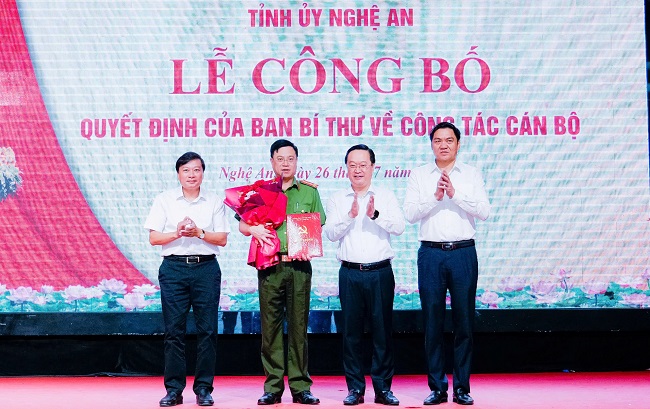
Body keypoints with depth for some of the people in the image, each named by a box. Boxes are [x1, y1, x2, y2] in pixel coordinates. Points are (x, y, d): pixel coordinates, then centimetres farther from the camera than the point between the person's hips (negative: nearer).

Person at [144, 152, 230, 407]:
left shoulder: (214, 202, 8)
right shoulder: (165, 200, 8)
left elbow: (222, 239, 3)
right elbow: (154, 238, 3)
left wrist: (199, 233, -13)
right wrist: (177, 233, -14)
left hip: (206, 268, 0)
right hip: (174, 267, 0)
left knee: (207, 329, -1)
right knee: (174, 330, 0)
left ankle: (204, 388, 7)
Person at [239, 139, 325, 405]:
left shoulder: (309, 191, 11)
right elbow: (242, 225, 11)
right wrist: (254, 229, -11)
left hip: (299, 266, 0)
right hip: (270, 266, 0)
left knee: (298, 326, 1)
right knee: (270, 326, 1)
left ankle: (301, 387, 7)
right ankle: (272, 387, 7)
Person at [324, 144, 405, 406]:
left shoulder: (386, 197, 8)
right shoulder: (337, 200, 9)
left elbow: (399, 227, -5)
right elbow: (331, 233, -2)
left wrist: (375, 215, -21)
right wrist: (350, 215, -17)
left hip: (380, 273, 0)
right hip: (350, 274, 1)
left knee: (383, 330, 2)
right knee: (351, 331, 4)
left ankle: (383, 388, 11)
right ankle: (355, 388, 12)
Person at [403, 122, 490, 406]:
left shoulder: (472, 175, 8)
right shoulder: (419, 175, 8)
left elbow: (484, 212, -3)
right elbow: (410, 213, -1)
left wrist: (455, 194, -13)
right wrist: (435, 196, -14)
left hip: (463, 253, 0)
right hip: (431, 254, 0)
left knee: (464, 321, 2)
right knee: (432, 321, 2)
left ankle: (462, 387, 11)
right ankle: (437, 387, 11)